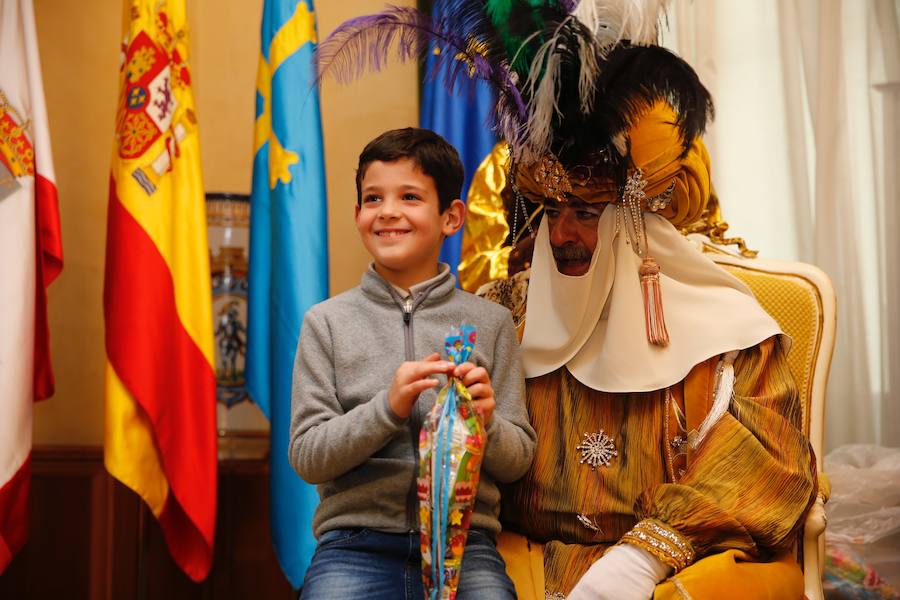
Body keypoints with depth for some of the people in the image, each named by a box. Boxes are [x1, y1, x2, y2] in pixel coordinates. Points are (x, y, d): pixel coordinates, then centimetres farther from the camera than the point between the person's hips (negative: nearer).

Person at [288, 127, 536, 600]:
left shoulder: (490, 322, 8)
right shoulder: (327, 322, 6)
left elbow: (517, 460, 10)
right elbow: (307, 457, 0)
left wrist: (485, 423, -11)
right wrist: (387, 407, -14)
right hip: (356, 542, -1)